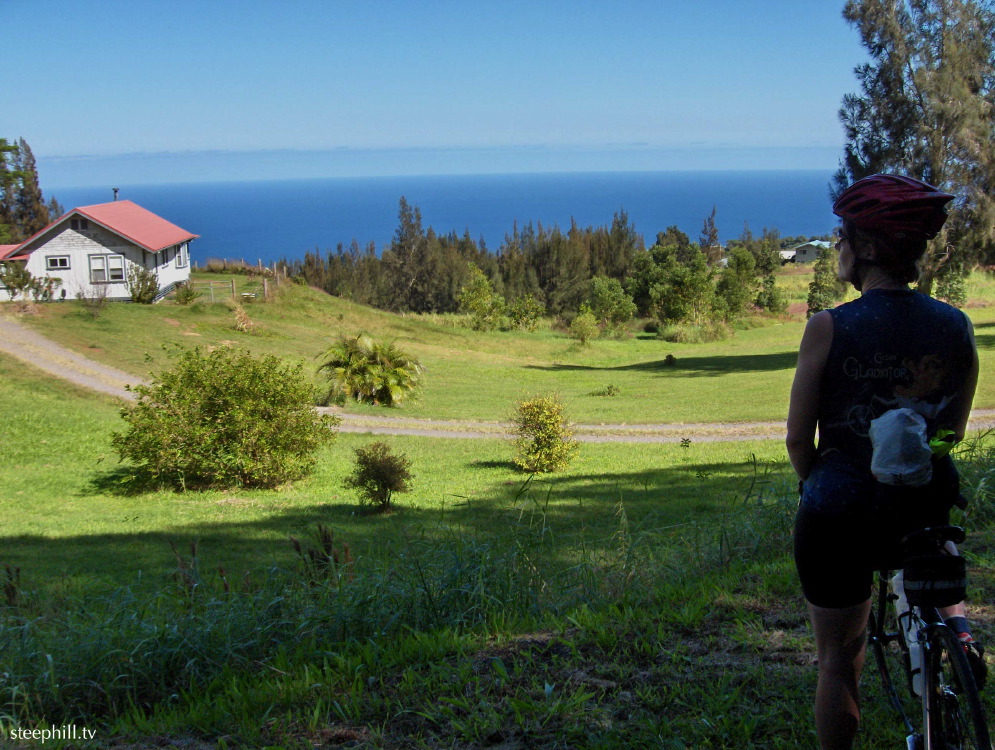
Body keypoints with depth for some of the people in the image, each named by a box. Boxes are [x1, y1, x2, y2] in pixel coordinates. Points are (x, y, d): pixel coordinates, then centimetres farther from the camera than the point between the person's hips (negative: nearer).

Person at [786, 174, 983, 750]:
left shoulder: (829, 328, -15)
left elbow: (798, 437, -8)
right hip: (924, 507, 4)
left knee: (839, 660, 14)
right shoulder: (957, 326, -4)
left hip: (838, 512, -3)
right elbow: (954, 432, 8)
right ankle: (953, 621, 14)